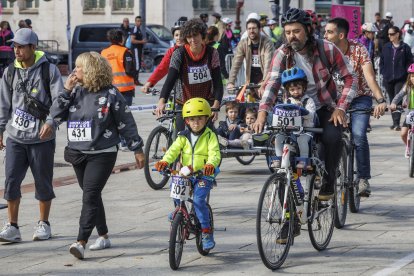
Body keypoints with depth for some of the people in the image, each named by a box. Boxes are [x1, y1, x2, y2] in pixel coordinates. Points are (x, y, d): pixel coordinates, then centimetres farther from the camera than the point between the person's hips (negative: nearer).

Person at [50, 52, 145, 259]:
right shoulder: (76, 92, 6)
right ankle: (103, 236, 28)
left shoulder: (110, 94, -8)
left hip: (102, 154, -6)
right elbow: (56, 115, 1)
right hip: (77, 154, 6)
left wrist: (137, 149, 0)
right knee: (91, 196, 14)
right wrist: (66, 91, -8)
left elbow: (126, 123, -3)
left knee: (90, 196, -14)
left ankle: (81, 242, -20)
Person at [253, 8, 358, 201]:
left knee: (332, 137, -30)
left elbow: (349, 78, -9)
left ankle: (328, 183, -8)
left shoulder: (327, 50, -14)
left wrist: (341, 108, -19)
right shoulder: (282, 54, -10)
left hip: (325, 109, -2)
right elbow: (272, 83, -22)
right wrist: (262, 113, -37)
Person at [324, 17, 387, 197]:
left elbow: (370, 76, -28)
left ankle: (363, 179, -13)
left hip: (360, 98, -3)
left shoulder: (359, 50, -18)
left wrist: (381, 101, -43)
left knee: (358, 135, -24)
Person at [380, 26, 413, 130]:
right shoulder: (386, 47, 7)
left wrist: (405, 74, -7)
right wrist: (383, 73, 2)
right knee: (392, 100, 11)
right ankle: (395, 122, 19)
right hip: (388, 79, 4)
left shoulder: (405, 47, -3)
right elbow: (381, 61, 12)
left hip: (400, 79, -4)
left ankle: (397, 123, -17)